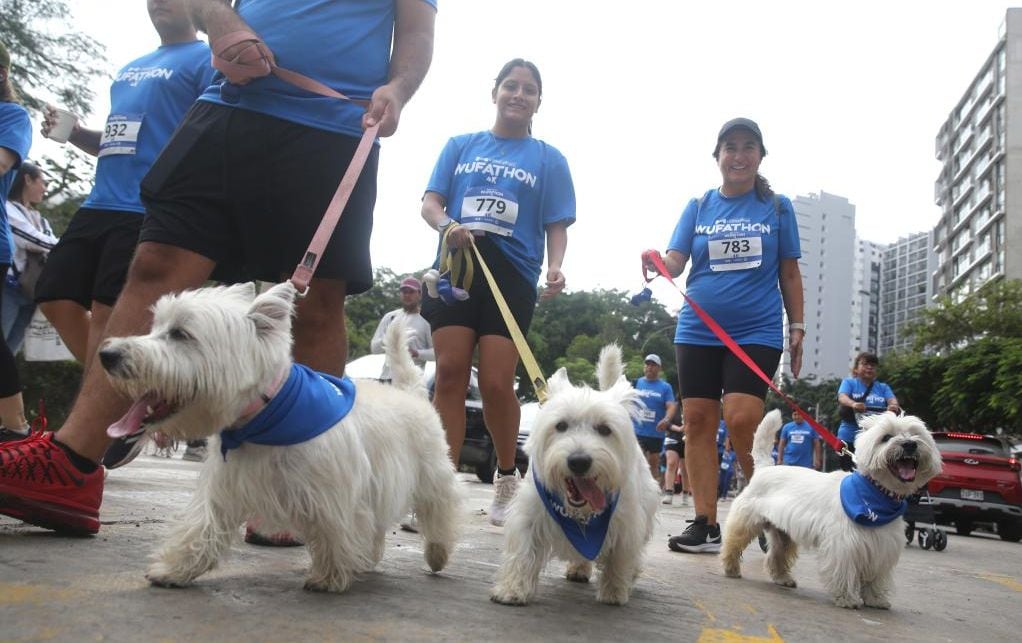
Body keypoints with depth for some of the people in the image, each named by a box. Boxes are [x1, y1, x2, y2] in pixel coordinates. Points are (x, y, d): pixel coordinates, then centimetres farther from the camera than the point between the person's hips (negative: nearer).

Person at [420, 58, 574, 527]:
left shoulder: (548, 159, 13)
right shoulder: (460, 146, 17)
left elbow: (557, 225, 8)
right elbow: (430, 203, 10)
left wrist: (555, 266, -12)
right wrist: (447, 225, -13)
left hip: (513, 276, -2)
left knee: (496, 382, -8)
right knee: (450, 373, -7)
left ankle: (507, 477, 15)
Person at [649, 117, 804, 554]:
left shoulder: (777, 208, 8)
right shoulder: (698, 207, 10)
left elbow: (789, 275, 11)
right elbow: (675, 262, 2)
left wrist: (797, 328, 6)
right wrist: (658, 262, -21)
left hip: (757, 332, -2)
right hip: (698, 331, 3)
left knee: (742, 419, -16)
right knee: (697, 420, -1)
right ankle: (705, 524, 6)